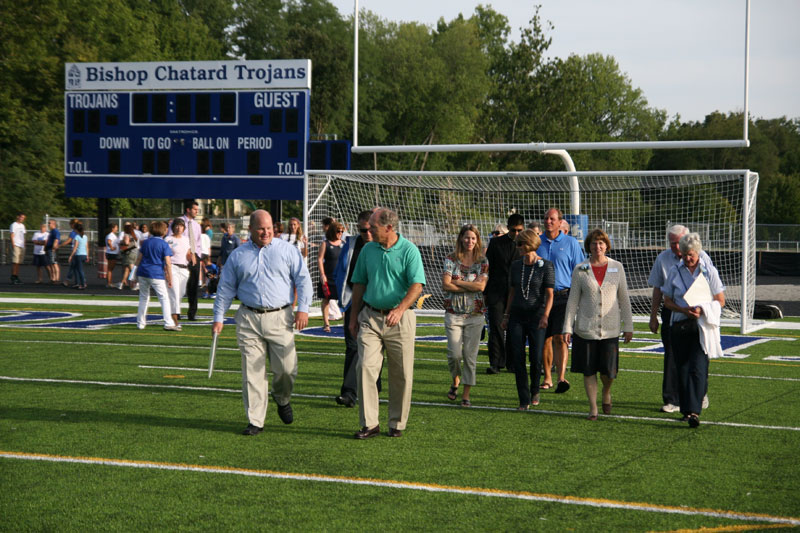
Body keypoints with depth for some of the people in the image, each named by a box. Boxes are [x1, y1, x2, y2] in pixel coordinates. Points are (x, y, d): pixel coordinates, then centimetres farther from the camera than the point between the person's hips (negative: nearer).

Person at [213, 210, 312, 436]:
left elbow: (303, 279, 5)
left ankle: (282, 399, 27)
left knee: (286, 368, -6)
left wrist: (303, 309, -6)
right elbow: (225, 289, 15)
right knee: (252, 372, -2)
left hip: (280, 317, -1)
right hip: (248, 319, 1)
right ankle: (255, 421, 5)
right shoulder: (237, 255, 11)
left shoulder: (287, 250, 7)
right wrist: (218, 318, 10)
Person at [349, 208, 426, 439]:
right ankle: (369, 423, -6)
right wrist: (354, 317, 12)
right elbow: (359, 284, 14)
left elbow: (416, 285, -15)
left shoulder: (409, 250, -6)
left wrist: (400, 309, -30)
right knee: (366, 367, -10)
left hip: (400, 318, -3)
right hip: (370, 316, 3)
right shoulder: (368, 249, 7)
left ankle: (397, 423, 16)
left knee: (401, 374, 3)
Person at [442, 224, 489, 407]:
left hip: (475, 314, 0)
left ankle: (466, 394, 5)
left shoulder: (483, 261, 4)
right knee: (454, 353, -6)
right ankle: (455, 381, 24)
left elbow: (481, 285, -9)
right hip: (454, 313, 0)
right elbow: (446, 285, -8)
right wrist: (471, 287, -9)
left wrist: (457, 282, -7)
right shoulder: (451, 260, 3)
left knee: (470, 355, -2)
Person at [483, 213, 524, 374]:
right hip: (497, 292, 0)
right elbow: (488, 268, 8)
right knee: (496, 326, -7)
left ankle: (512, 362, 12)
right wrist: (485, 292, 4)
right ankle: (496, 362, -5)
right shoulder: (496, 243, 5)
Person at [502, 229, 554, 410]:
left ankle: (535, 391, 25)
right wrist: (506, 315, 15)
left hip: (536, 316, -4)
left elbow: (549, 295, -9)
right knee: (518, 359, -3)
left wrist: (545, 316, -21)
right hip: (517, 317, 4)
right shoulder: (515, 266, 10)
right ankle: (524, 401, 2)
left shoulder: (546, 267, -4)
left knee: (536, 358, -4)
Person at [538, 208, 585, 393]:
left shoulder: (571, 243, 4)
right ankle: (547, 378, 17)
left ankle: (562, 378, -20)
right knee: (545, 339, 7)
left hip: (563, 296, -3)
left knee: (560, 338, -13)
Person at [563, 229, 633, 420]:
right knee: (588, 370, 1)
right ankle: (593, 408, 14)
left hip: (610, 329, 0)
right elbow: (573, 300, 3)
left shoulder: (617, 267, 4)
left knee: (608, 372, -3)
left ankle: (606, 392, 29)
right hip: (585, 328, 0)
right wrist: (567, 327, -2)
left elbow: (624, 299, 7)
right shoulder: (580, 270, 1)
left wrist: (628, 326, 4)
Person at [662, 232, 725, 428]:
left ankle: (694, 411, -17)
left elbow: (720, 301, 4)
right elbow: (667, 301, 9)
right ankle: (686, 410, 14)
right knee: (682, 369, 3)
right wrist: (683, 310, -11)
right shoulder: (675, 272, 6)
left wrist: (702, 310, -14)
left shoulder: (709, 270, 2)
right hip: (679, 325, 3)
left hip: (702, 326, -2)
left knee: (698, 368, -13)